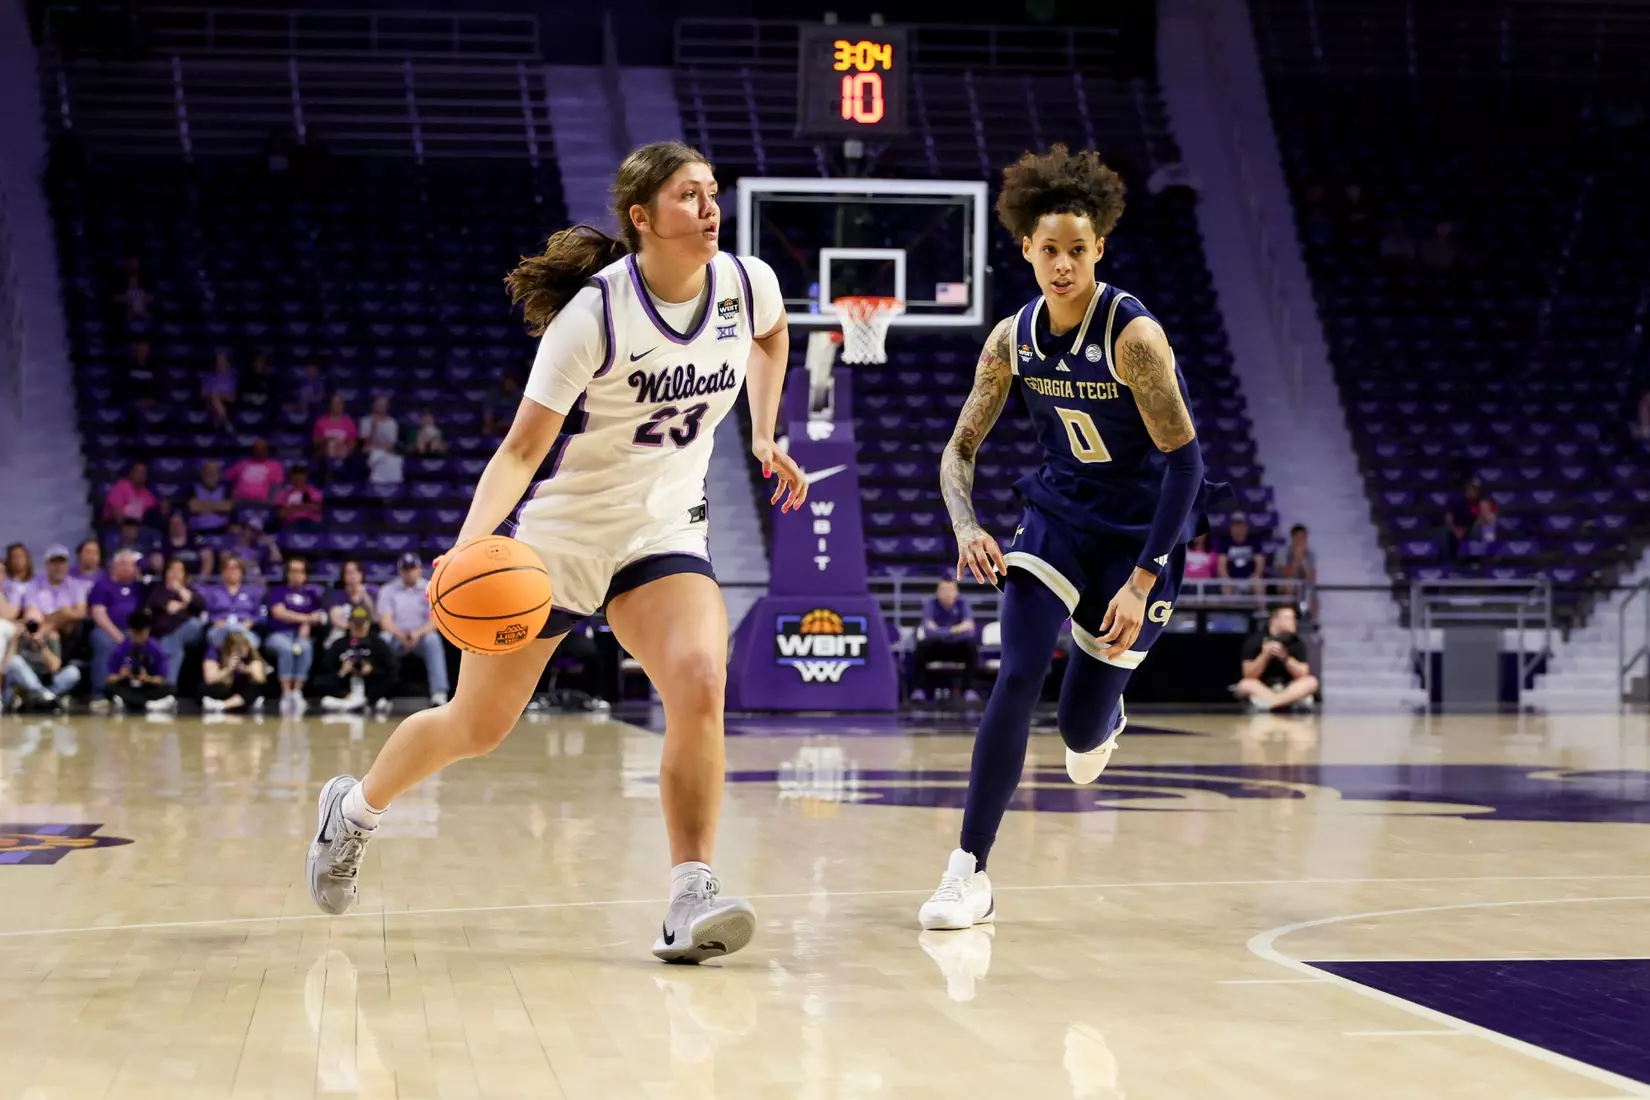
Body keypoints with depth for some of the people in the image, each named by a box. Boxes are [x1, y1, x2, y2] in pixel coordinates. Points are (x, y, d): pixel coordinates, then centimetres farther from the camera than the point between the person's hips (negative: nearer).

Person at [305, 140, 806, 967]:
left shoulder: (748, 284, -7)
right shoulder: (595, 313, -21)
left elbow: (771, 338, 21)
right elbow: (522, 449, -22)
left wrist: (764, 436, 15)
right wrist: (468, 546, -37)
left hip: (662, 532, 3)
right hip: (555, 530, -3)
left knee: (699, 683, -26)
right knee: (476, 727, 10)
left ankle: (690, 905, -23)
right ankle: (353, 808, 39)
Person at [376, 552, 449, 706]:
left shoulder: (430, 589, 2)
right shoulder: (388, 591, 4)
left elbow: (435, 620, -9)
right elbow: (385, 621, -8)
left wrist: (418, 633, -29)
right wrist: (401, 636, -28)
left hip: (422, 635, -1)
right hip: (396, 637, 1)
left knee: (433, 640, -35)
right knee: (381, 641, -33)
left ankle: (439, 695, -42)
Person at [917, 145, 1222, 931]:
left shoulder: (1134, 335, -22)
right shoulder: (1012, 338, -6)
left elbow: (1184, 461, -20)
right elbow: (959, 450, 2)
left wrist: (1141, 582, -24)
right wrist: (967, 527, -19)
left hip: (1141, 527, -3)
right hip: (1058, 513, 3)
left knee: (1080, 729, 0)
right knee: (1017, 677, -17)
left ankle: (1105, 717, 41)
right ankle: (969, 872, -10)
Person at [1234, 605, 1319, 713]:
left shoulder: (1296, 643, -2)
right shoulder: (1255, 641, -9)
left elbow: (1303, 674, -8)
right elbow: (1249, 675, -12)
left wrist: (1285, 657, -23)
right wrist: (1265, 655, -26)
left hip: (1289, 690, 3)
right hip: (1261, 690, -3)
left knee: (1311, 682, -25)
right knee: (1245, 685, -32)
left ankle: (1271, 702, -44)